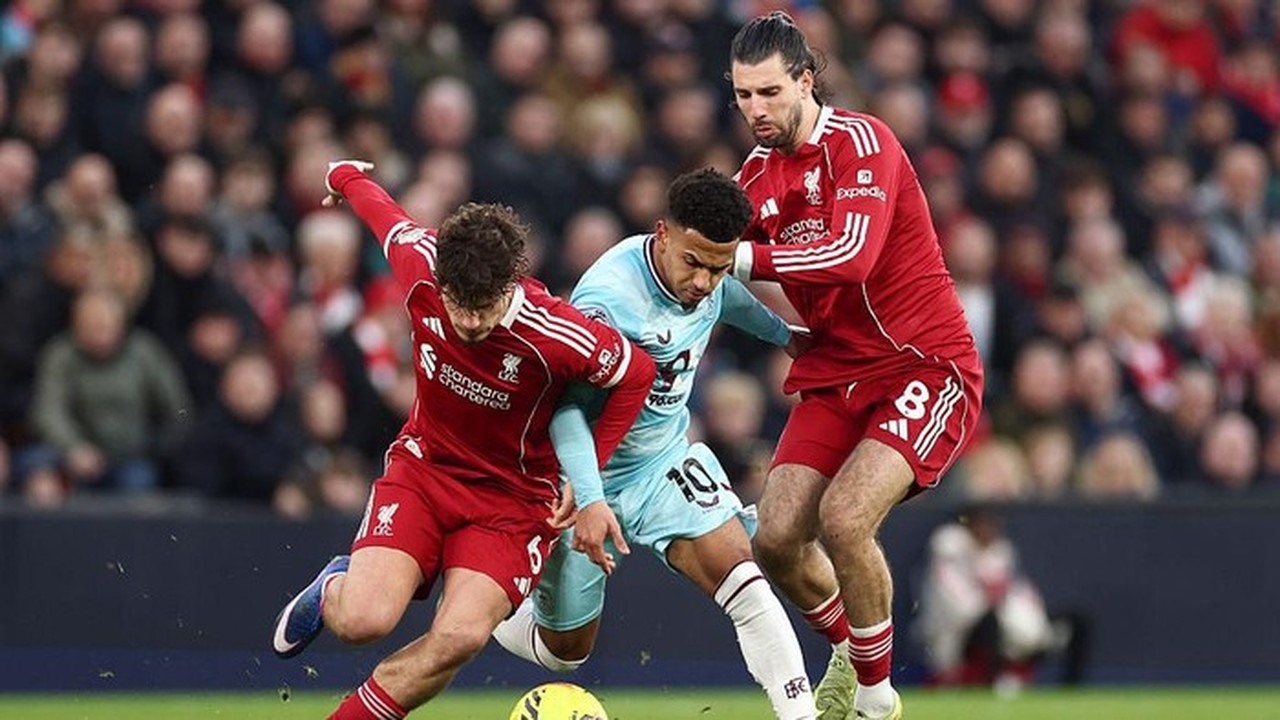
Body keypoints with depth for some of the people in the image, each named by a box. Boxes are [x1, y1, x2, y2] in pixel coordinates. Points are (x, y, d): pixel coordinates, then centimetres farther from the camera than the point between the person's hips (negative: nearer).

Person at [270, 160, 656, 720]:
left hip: (512, 498, -2)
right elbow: (383, 212, 5)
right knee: (363, 621, -19)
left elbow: (635, 375, -7)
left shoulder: (555, 336, -27)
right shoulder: (421, 266, -19)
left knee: (461, 638, -26)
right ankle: (333, 590, 20)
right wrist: (344, 177, 27)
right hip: (422, 466, 2)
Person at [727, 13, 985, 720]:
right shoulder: (756, 174, 8)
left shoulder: (860, 142, -15)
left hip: (926, 365, -7)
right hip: (835, 373, 7)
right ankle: (848, 645, 24)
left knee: (843, 518, -25)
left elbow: (852, 256, -28)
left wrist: (745, 256, -28)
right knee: (776, 537, -7)